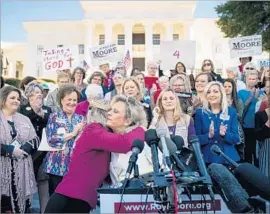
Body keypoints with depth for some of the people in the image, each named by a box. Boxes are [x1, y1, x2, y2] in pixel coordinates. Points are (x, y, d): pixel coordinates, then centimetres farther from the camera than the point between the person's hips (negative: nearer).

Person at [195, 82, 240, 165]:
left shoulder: (231, 111, 4)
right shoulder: (200, 112, 2)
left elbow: (236, 138, 1)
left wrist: (224, 134, -19)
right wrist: (208, 136, -21)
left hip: (228, 158, 1)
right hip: (207, 159, -1)